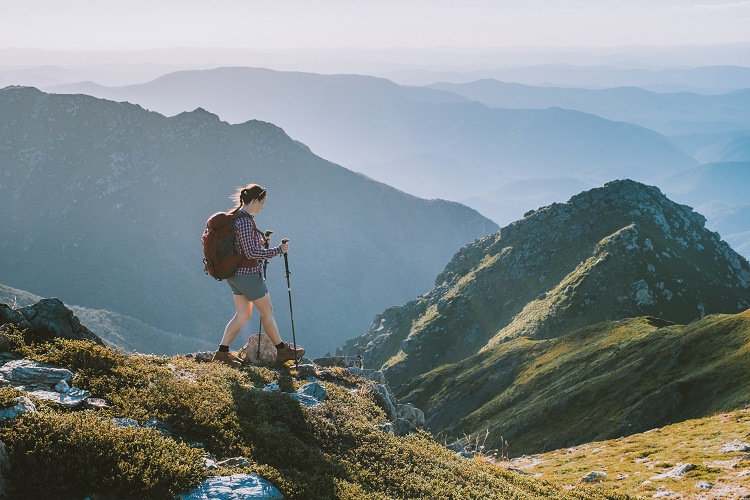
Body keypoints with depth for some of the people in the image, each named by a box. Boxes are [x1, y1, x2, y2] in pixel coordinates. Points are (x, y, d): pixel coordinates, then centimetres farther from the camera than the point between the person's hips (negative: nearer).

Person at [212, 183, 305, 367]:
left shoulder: (236, 217, 10)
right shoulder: (245, 221, -21)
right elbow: (251, 253, -23)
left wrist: (263, 242, 10)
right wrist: (278, 250, -18)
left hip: (235, 274, 9)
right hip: (248, 274, -9)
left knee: (243, 314, 14)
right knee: (267, 311, 5)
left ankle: (222, 352, 11)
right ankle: (282, 350, 17)